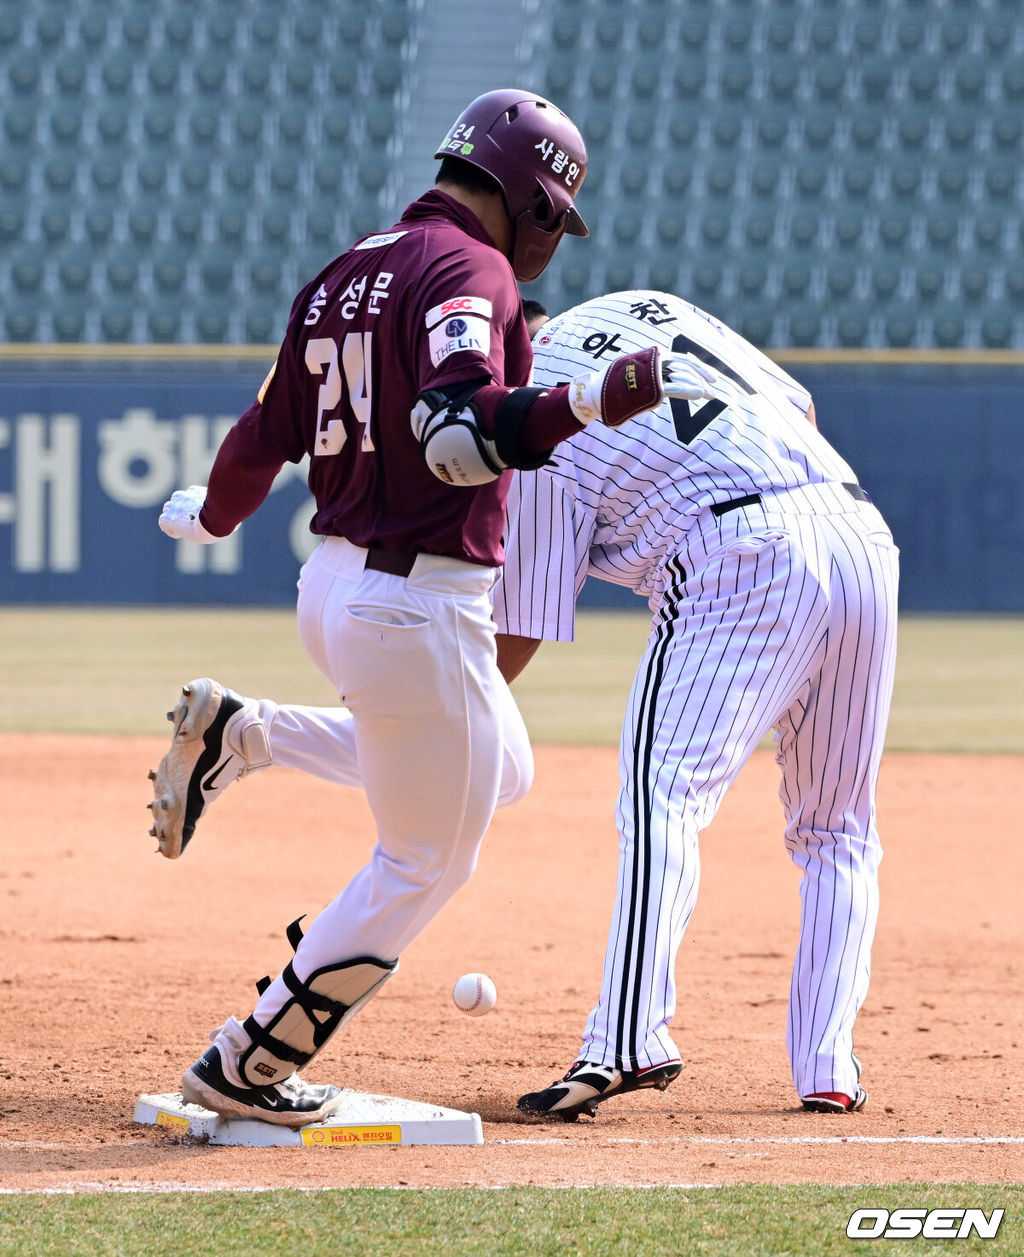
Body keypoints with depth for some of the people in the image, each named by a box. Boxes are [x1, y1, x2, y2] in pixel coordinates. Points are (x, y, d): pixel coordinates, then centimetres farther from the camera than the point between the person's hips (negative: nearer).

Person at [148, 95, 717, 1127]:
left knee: (498, 773, 28)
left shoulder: (344, 275, 10)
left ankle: (236, 735, 18)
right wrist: (595, 401, -41)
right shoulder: (469, 270, -15)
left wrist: (211, 514, 34)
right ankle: (246, 1070, 10)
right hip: (419, 609, -9)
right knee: (424, 864, 6)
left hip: (332, 586, 9)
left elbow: (268, 435, 16)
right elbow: (459, 432, -32)